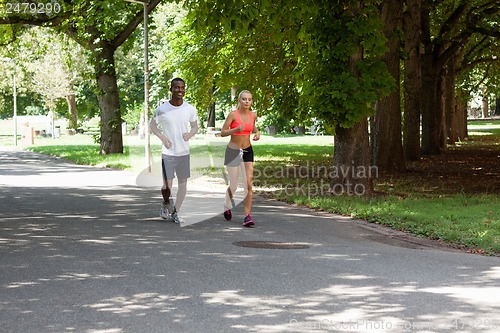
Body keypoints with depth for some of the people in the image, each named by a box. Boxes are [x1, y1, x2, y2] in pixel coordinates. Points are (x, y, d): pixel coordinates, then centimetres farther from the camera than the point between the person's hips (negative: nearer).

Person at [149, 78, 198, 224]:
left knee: (183, 183, 6)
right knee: (167, 185, -8)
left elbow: (195, 127, 12)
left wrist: (190, 134, -11)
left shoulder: (190, 109, 0)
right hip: (168, 152, -3)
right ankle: (166, 203, 24)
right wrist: (163, 138, -8)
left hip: (184, 152, 3)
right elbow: (152, 125, 6)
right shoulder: (162, 109, -7)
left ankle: (175, 212, 22)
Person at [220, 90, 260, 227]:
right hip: (233, 151, -3)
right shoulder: (233, 114, -13)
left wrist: (257, 132, -1)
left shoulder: (253, 115, 0)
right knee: (233, 186, 9)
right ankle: (227, 207, 40)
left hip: (247, 151, 3)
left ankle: (247, 217, -8)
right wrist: (236, 129, -28)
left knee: (248, 185, -9)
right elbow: (222, 133, -12)